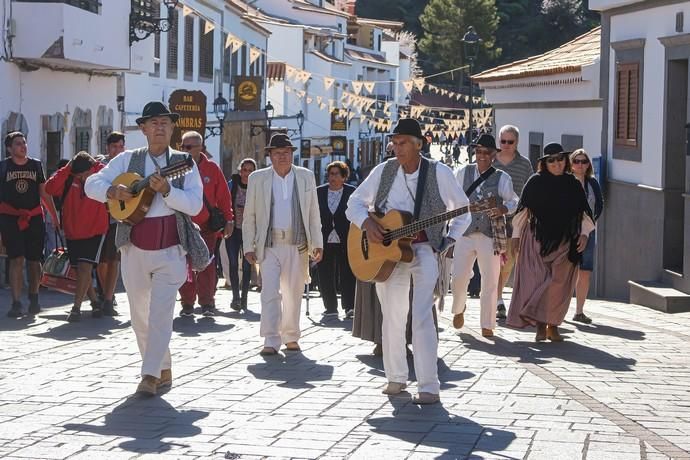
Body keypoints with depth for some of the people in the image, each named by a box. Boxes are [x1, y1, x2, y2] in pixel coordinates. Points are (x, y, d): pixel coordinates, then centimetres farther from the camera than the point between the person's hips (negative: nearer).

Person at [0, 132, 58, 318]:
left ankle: (34, 299, 23)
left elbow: (45, 193, 13)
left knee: (33, 260, 5)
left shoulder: (36, 165, 9)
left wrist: (55, 218, 10)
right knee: (16, 259, -11)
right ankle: (16, 303, -11)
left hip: (34, 218, 2)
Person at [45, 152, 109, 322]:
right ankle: (95, 302, 31)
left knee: (85, 267, -17)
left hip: (95, 232, -4)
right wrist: (66, 169, -21)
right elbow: (50, 188, -19)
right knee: (81, 271, 13)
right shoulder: (68, 179, -6)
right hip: (73, 233, 4)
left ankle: (76, 307, -12)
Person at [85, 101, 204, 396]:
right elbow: (92, 184, 7)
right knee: (140, 316, 9)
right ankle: (164, 372, 22)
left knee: (160, 312, -15)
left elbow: (195, 205, -7)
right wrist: (113, 191, -13)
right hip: (135, 250, 3)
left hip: (170, 251, -3)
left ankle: (150, 376, -17)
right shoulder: (128, 160, 8)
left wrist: (166, 189, -21)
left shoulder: (184, 163, 4)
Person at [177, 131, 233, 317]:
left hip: (207, 225, -1)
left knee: (206, 265, -1)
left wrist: (228, 219, 2)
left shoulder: (211, 169, 2)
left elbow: (223, 196, 5)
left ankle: (207, 302, 3)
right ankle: (187, 304, 10)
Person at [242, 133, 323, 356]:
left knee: (293, 294, 8)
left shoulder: (306, 177, 9)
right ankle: (271, 341, -10)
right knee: (270, 293, -11)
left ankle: (291, 337, 21)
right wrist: (249, 246, 0)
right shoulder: (257, 178, 5)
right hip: (269, 246, -2)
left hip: (298, 245, 2)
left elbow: (313, 213, 9)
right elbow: (249, 216, 7)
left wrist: (317, 244, 3)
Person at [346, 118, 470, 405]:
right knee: (392, 317, 9)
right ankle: (396, 378, 25)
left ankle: (429, 387, -14)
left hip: (424, 249, -4)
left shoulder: (439, 173, -5)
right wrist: (366, 223, -10)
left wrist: (449, 240, -4)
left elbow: (463, 210, 6)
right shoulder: (384, 171, 2)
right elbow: (355, 202, 9)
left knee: (422, 316, -15)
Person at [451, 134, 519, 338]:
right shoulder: (462, 173, 7)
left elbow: (514, 202, 3)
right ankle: (459, 309, 26)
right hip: (465, 233, 1)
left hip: (491, 236, -1)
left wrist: (503, 209, -17)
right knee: (459, 277, -5)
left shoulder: (501, 178, 3)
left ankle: (487, 325, 12)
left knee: (490, 282, 1)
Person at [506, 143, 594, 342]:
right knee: (537, 279, -10)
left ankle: (553, 325, 10)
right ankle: (540, 325, -8)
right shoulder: (535, 182, 1)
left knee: (559, 283, 0)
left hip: (564, 241, 2)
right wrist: (516, 235, 4)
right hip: (537, 240, -2)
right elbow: (522, 210, 5)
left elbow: (583, 212, 11)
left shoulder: (573, 184, 7)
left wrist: (584, 234, -2)